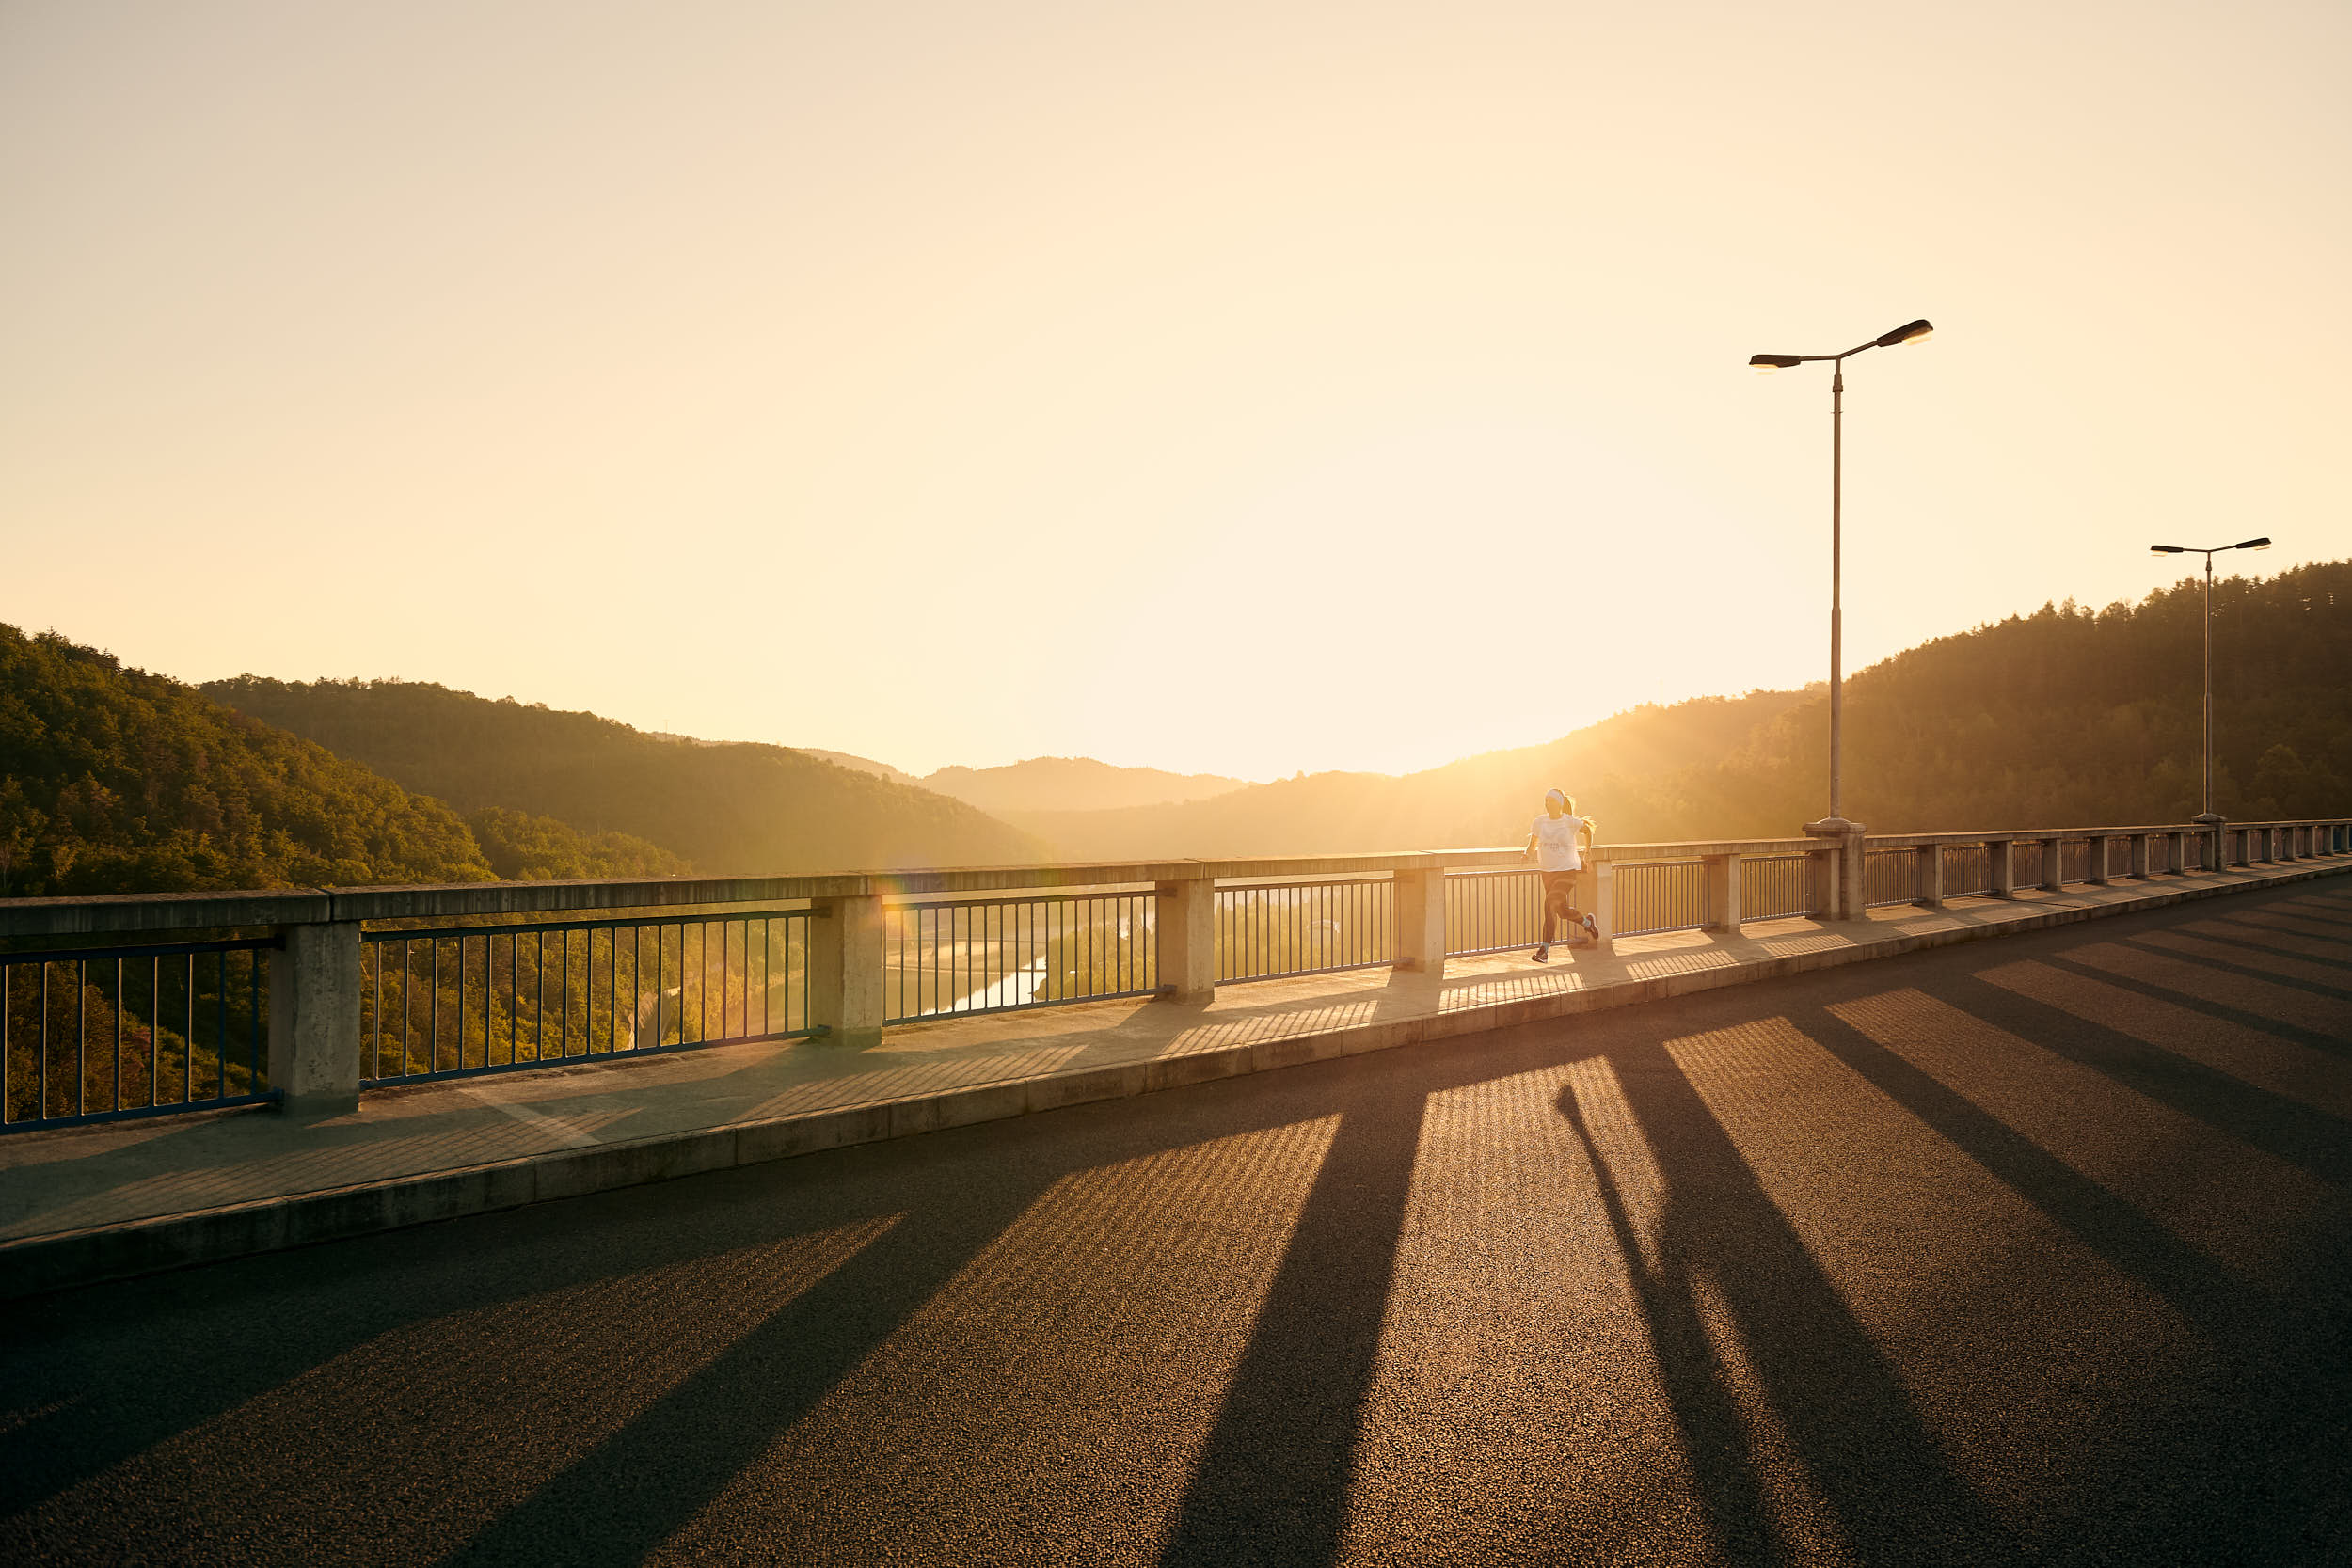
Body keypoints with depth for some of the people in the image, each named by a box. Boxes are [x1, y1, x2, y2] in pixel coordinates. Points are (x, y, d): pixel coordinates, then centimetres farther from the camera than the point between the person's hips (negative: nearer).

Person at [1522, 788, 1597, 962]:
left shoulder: (1570, 822, -7)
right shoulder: (1540, 822, 2)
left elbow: (1587, 830, 13)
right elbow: (1532, 847, 12)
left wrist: (1587, 853, 16)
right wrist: (1528, 851, -9)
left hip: (1567, 870, -5)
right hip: (1547, 870, 5)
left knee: (1550, 904, -21)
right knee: (1562, 910, 14)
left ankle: (1545, 949, -17)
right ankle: (1588, 922, 46)